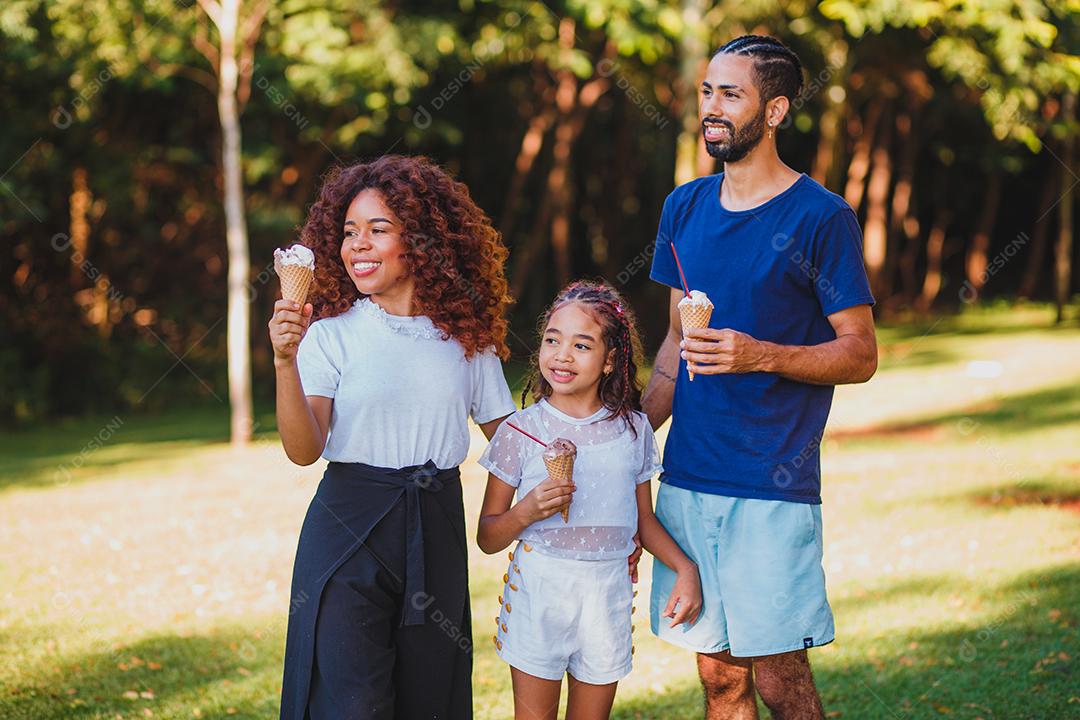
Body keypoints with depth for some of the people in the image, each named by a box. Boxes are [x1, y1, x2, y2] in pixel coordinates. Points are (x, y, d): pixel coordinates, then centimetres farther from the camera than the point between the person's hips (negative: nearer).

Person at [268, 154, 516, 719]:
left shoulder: (467, 335, 4)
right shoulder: (331, 332, -4)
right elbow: (304, 450, -12)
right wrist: (285, 362, -25)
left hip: (436, 533, 3)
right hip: (347, 529, -3)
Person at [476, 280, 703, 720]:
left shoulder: (633, 429, 4)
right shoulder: (520, 431, -4)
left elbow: (644, 519, 16)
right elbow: (487, 538, -1)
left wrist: (685, 569, 2)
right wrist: (527, 511, -19)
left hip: (608, 593, 2)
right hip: (537, 589, -2)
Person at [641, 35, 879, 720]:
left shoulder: (821, 217, -7)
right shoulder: (685, 207, 11)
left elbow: (861, 354, -6)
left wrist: (763, 356, -22)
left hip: (773, 488, -5)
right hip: (686, 478, 5)